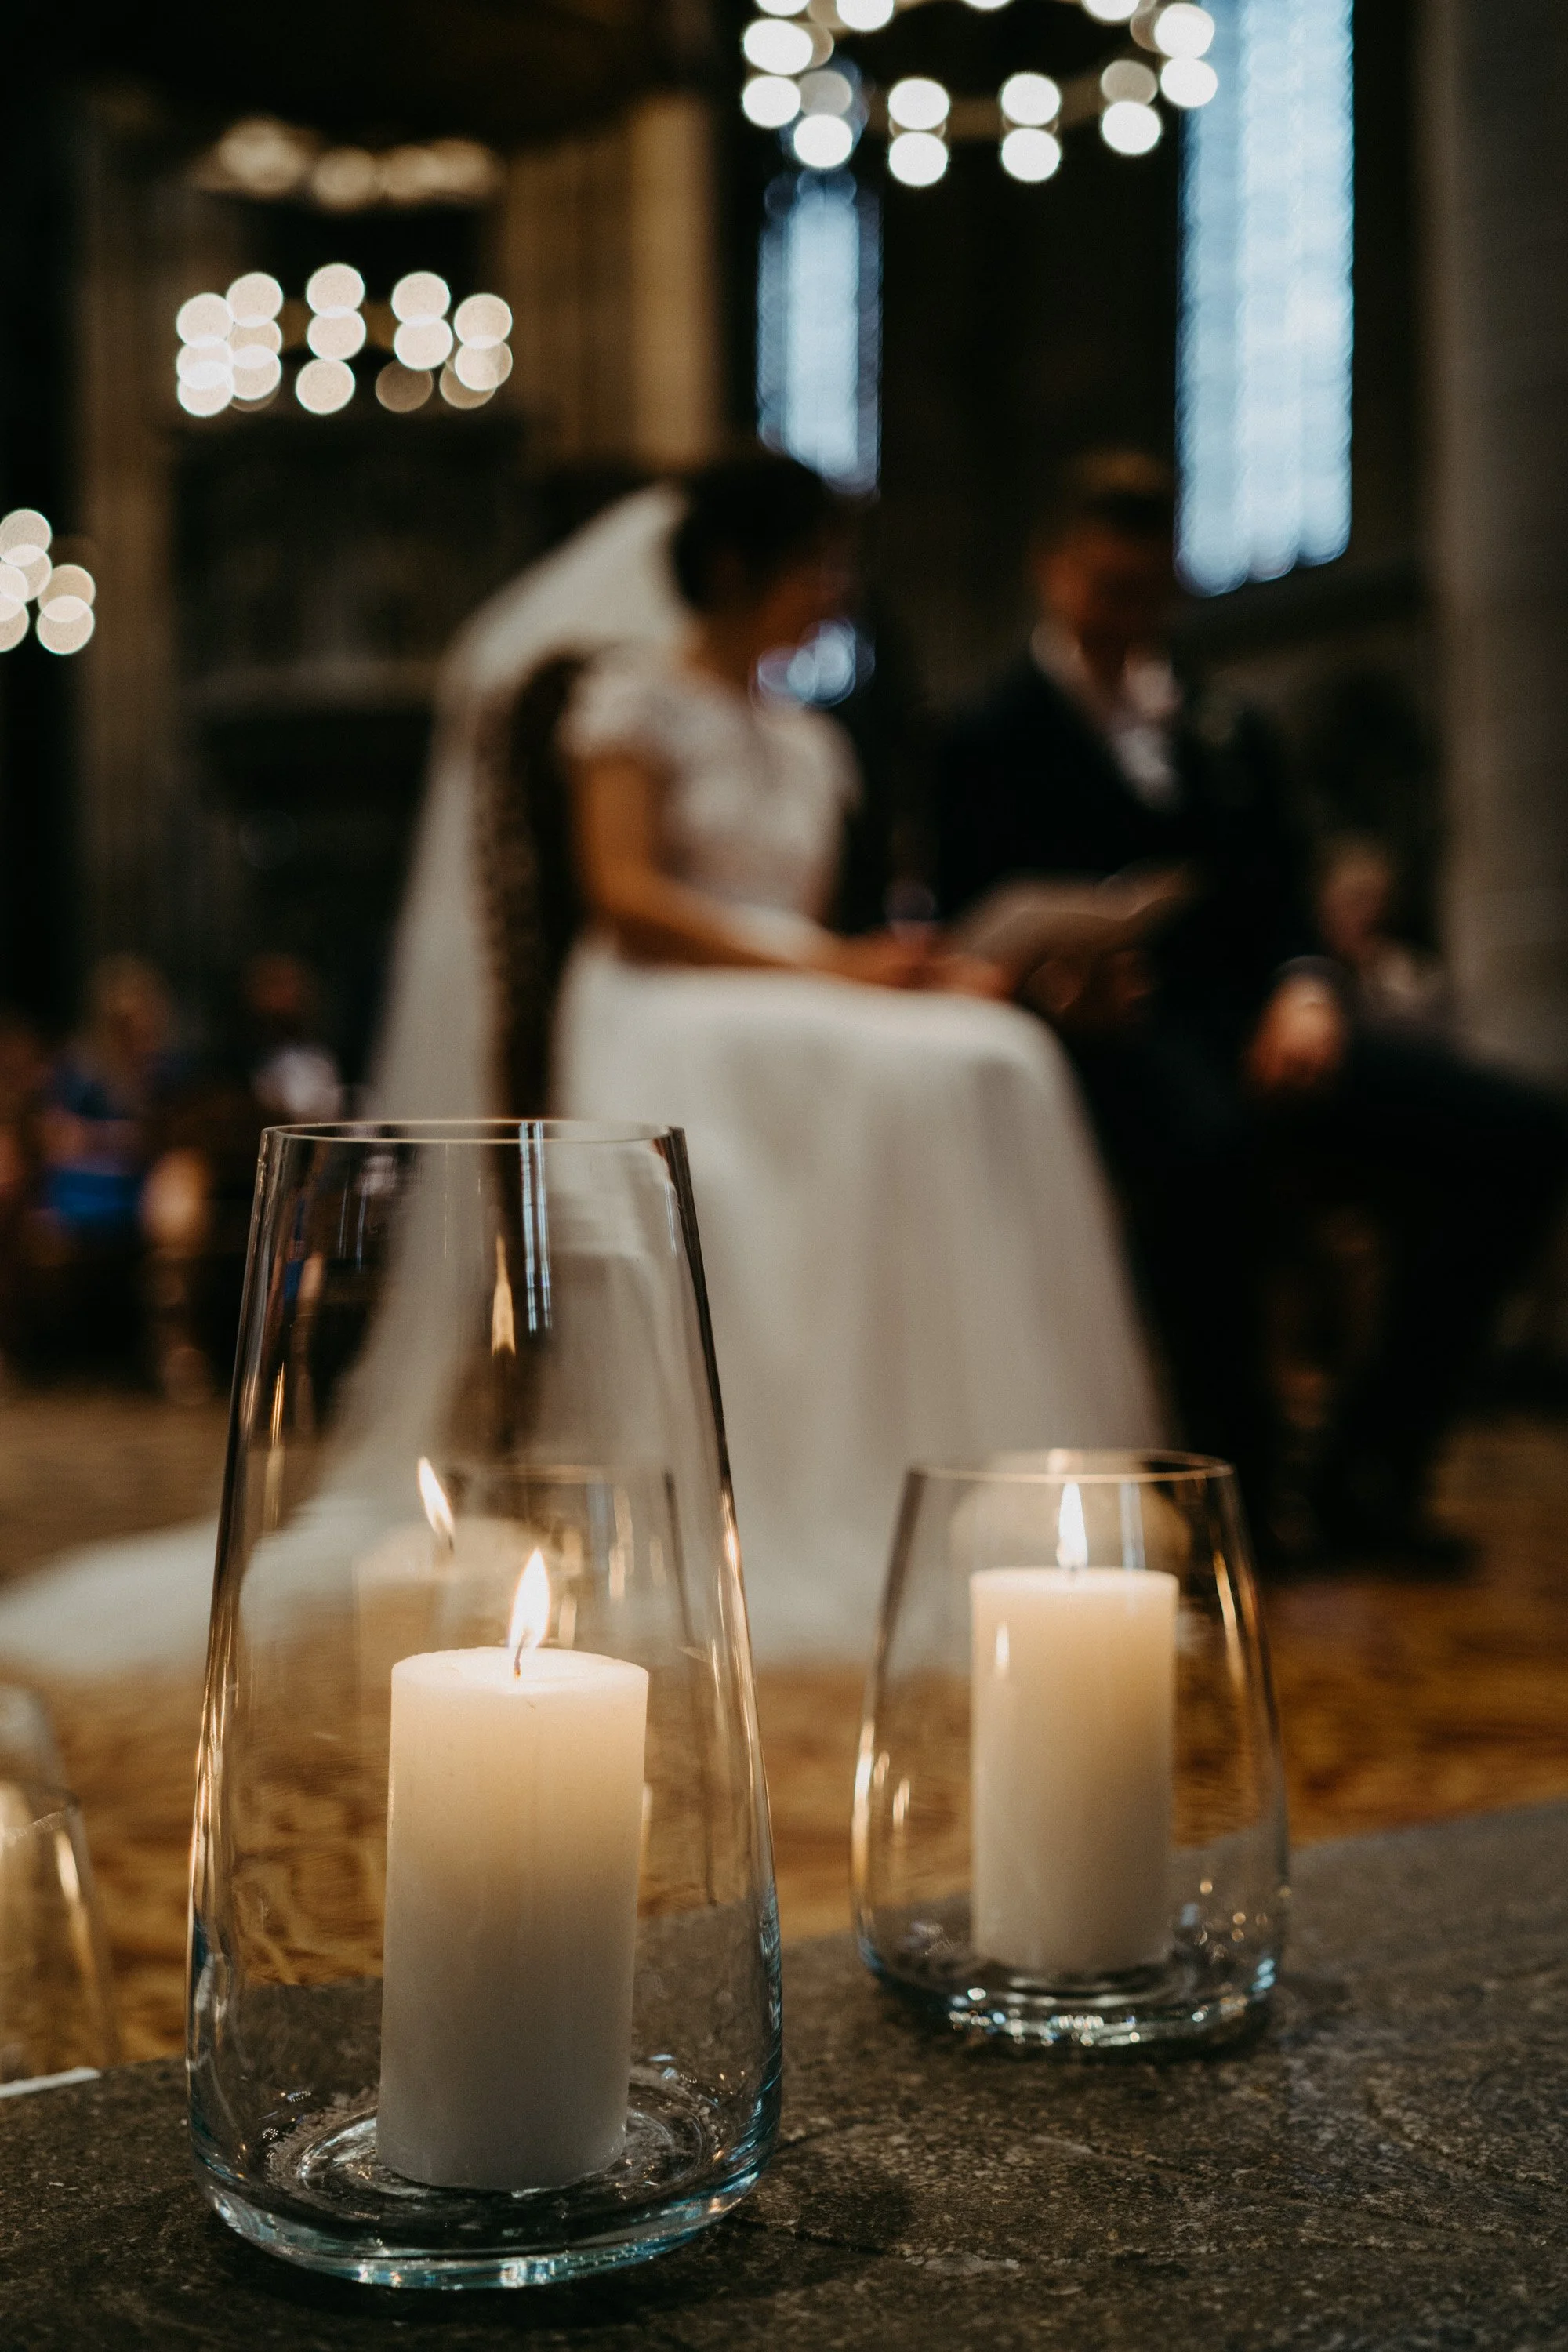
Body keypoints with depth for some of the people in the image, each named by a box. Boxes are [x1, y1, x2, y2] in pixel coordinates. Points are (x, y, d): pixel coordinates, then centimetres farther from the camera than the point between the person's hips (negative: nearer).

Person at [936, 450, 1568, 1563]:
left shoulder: (1229, 732, 26)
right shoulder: (994, 741, 9)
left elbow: (1288, 902, 17)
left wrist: (1307, 993, -6)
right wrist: (1060, 992, -23)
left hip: (1260, 1016, 6)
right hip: (1119, 1027, -5)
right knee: (1206, 1149, -41)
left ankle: (1373, 1463, -9)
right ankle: (1236, 1475, -21)